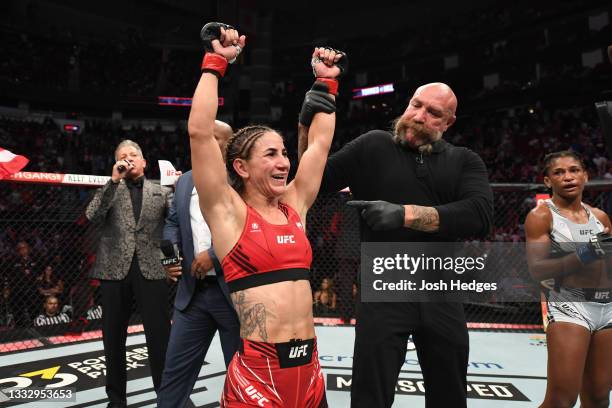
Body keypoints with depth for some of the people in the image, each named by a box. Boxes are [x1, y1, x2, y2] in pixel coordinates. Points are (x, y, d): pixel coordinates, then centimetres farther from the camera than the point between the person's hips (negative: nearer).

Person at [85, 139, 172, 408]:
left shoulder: (161, 191, 12)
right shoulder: (110, 189, 12)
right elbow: (92, 217, -6)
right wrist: (114, 180, -10)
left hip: (150, 269, -1)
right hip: (115, 269, 1)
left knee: (160, 335, 0)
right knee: (113, 338, 11)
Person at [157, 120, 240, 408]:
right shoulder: (184, 181, 14)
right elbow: (173, 222, 20)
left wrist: (215, 254, -18)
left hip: (235, 290, -5)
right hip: (193, 291, 6)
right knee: (175, 369, 12)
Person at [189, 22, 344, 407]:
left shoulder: (294, 206, 7)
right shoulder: (228, 211, -6)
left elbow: (320, 142, 14)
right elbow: (200, 132, -15)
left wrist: (327, 82, 17)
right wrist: (216, 61, -9)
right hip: (258, 372, -5)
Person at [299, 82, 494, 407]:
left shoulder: (464, 161, 4)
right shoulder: (373, 147, 2)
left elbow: (480, 214, -13)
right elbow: (313, 183, 2)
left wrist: (404, 214, -23)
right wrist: (308, 125, -13)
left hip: (443, 294, 3)